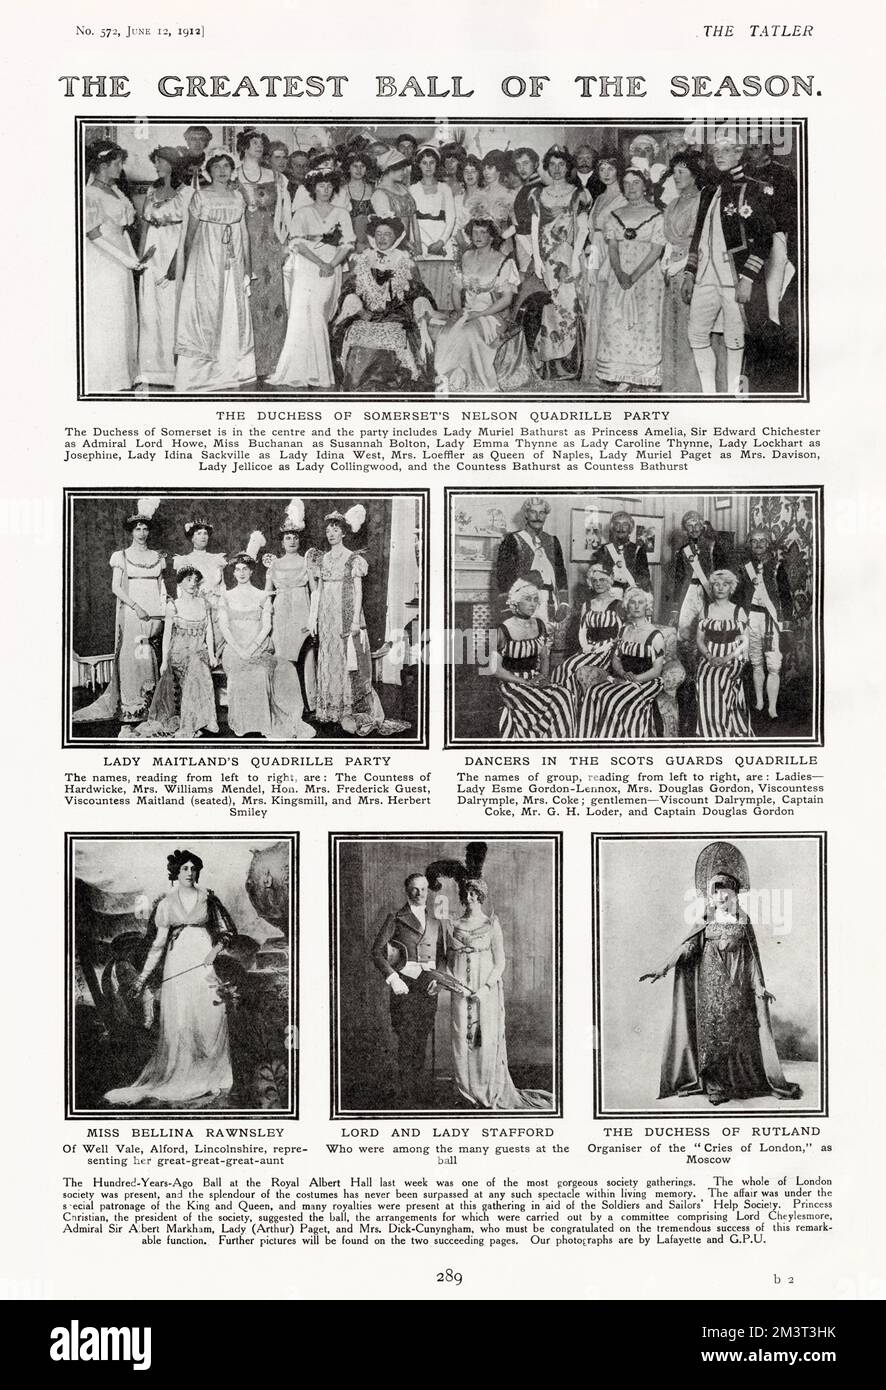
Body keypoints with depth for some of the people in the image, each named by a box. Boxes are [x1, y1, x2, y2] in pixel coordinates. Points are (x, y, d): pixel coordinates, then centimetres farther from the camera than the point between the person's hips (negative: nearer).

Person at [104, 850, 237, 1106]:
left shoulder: (208, 898, 6)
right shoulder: (166, 903, 7)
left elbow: (228, 929, 9)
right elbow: (159, 942, 9)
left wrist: (216, 949, -9)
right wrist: (144, 975, 5)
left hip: (204, 961, 0)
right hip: (177, 964, 1)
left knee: (210, 1019, -6)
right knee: (177, 1022, -5)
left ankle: (209, 1080, 3)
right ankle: (178, 1079, 4)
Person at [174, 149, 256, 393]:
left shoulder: (237, 197, 9)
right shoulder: (200, 196, -1)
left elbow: (244, 235, 10)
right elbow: (190, 235, 2)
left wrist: (247, 269, 6)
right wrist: (187, 268, 1)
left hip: (233, 266, 4)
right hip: (205, 263, -3)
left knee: (233, 316, 3)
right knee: (204, 316, -3)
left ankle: (230, 373, 9)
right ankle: (200, 374, 0)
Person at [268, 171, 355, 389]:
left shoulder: (342, 214, 13)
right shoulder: (302, 213, 9)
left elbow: (348, 244, 5)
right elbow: (298, 243, -2)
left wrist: (332, 264, -11)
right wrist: (320, 263, -14)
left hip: (331, 271, 1)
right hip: (306, 269, -1)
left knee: (319, 319, -8)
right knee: (306, 316, -13)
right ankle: (314, 372, -10)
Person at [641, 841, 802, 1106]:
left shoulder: (743, 920, 6)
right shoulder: (706, 922, 5)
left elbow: (752, 954, 6)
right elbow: (688, 946, -4)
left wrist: (759, 985, 2)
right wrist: (664, 968, -15)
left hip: (737, 984, 0)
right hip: (712, 983, 0)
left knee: (740, 1031, -1)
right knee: (712, 1030, -3)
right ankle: (715, 1086, 0)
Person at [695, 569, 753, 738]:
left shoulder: (738, 612, 4)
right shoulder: (706, 609, 10)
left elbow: (744, 642, 1)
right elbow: (699, 638, 9)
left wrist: (727, 658, -13)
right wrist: (710, 657, -9)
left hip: (732, 660, -2)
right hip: (709, 659, 2)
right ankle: (710, 735, -7)